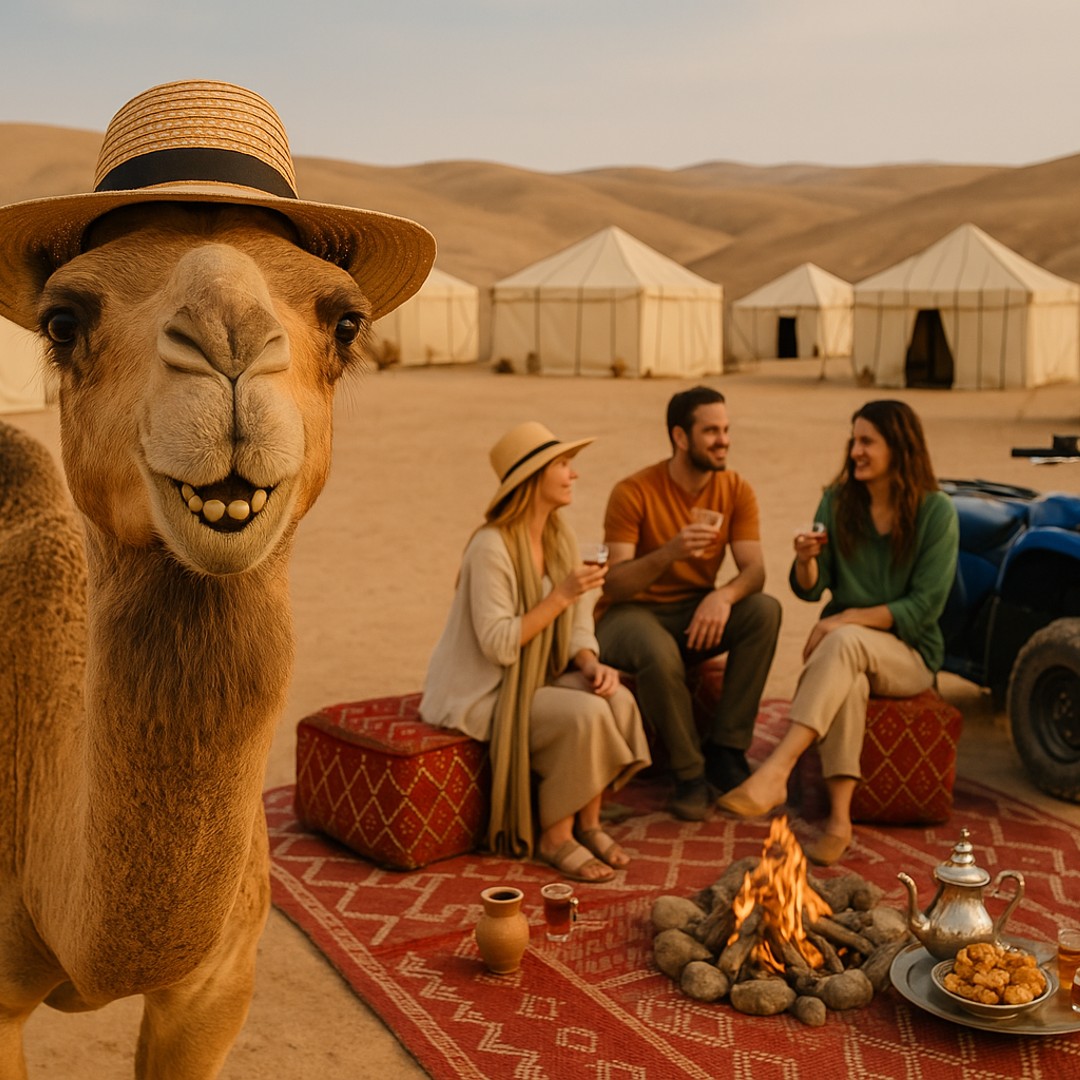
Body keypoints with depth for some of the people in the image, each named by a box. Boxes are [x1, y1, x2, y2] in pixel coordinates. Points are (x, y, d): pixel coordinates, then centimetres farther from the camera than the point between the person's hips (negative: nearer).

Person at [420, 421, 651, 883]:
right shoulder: (492, 546, -21)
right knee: (585, 715, -27)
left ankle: (588, 823, -2)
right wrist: (562, 594, -26)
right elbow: (499, 645, -24)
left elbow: (577, 628, 7)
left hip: (535, 680, 8)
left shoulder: (561, 540, 5)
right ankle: (555, 837, -9)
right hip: (480, 695, -7)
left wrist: (591, 664, -14)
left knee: (618, 701, -17)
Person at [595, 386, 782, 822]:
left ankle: (725, 752, -17)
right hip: (629, 614, -4)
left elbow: (754, 569, -11)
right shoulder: (634, 492, -15)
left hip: (695, 612, 5)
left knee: (765, 610, -23)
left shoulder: (736, 491, -2)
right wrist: (670, 551, -37)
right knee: (659, 653, -38)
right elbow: (614, 585, -20)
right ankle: (691, 774, -17)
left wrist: (723, 595, -34)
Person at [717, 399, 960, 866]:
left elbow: (924, 606, -12)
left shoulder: (936, 512, -6)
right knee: (849, 680, -36)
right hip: (846, 649, 3)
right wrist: (806, 561, -18)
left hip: (910, 653, -3)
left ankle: (775, 771, -48)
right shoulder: (838, 501, 6)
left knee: (846, 642, -37)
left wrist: (848, 619, -19)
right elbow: (810, 590, 5)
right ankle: (839, 819, -40)